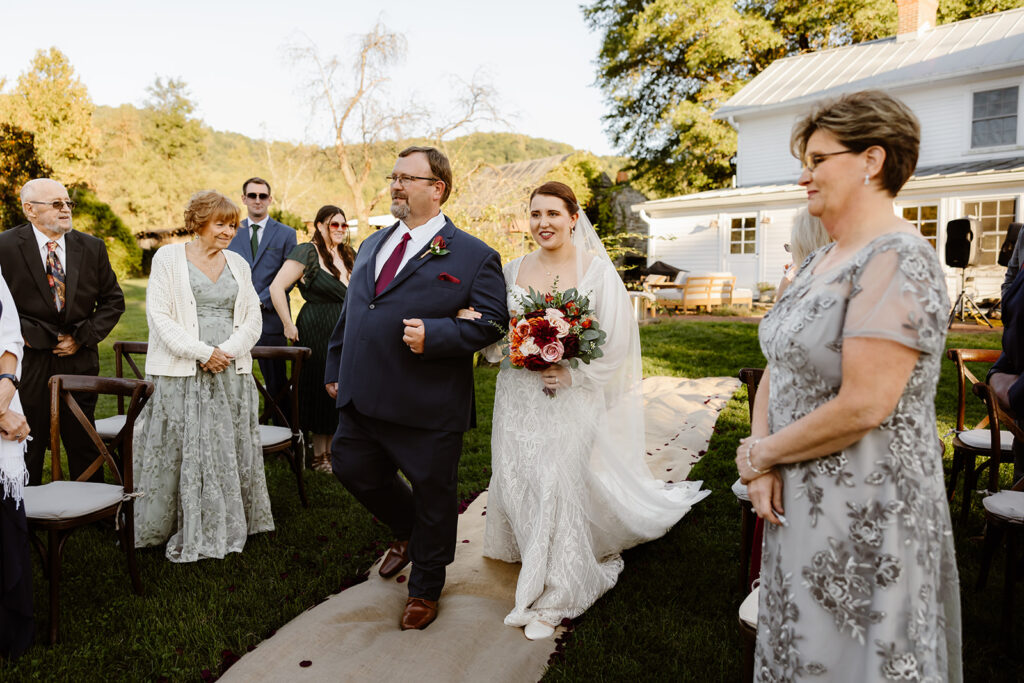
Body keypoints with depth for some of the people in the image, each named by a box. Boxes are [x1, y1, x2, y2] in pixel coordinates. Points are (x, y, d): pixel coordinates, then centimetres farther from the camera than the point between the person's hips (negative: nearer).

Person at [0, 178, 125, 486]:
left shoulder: (92, 247, 4)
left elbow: (113, 300, 8)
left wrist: (83, 337, -2)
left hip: (78, 360, 3)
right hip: (28, 362, -2)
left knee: (84, 447, 11)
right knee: (26, 448, 7)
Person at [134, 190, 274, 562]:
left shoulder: (238, 263, 13)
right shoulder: (168, 258, 2)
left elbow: (253, 318, 8)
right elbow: (159, 315, -6)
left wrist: (227, 351, -9)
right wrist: (202, 352, -14)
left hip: (231, 373, 4)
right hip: (181, 374, -3)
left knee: (229, 452, 7)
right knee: (179, 452, 0)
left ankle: (226, 528, 20)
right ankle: (186, 533, 14)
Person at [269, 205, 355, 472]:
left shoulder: (349, 256, 12)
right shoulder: (307, 252, -8)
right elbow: (277, 287, -14)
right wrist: (288, 325, -13)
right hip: (316, 332, -6)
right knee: (318, 390, 1)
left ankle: (331, 450, 22)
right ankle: (319, 455, 13)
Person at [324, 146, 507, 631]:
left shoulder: (473, 256, -7)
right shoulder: (372, 245, 14)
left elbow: (491, 322, -11)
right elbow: (348, 313, 19)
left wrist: (434, 335, -23)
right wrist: (335, 369, 18)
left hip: (428, 410, -6)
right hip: (361, 399, 6)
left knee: (432, 498, 10)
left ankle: (424, 590, 34)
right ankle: (408, 531, 45)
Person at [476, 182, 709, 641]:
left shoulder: (596, 270, -6)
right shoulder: (514, 270, 7)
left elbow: (617, 340, -8)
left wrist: (573, 374, -17)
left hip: (572, 397, -4)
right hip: (519, 398, 5)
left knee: (559, 486, -2)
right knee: (519, 482, 9)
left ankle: (551, 598, 16)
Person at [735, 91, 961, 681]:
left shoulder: (898, 261, -19)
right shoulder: (823, 261, 9)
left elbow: (863, 406, -26)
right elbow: (779, 368, 8)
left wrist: (759, 454, -13)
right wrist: (764, 463, -7)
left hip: (867, 509, -8)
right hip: (800, 498, 8)